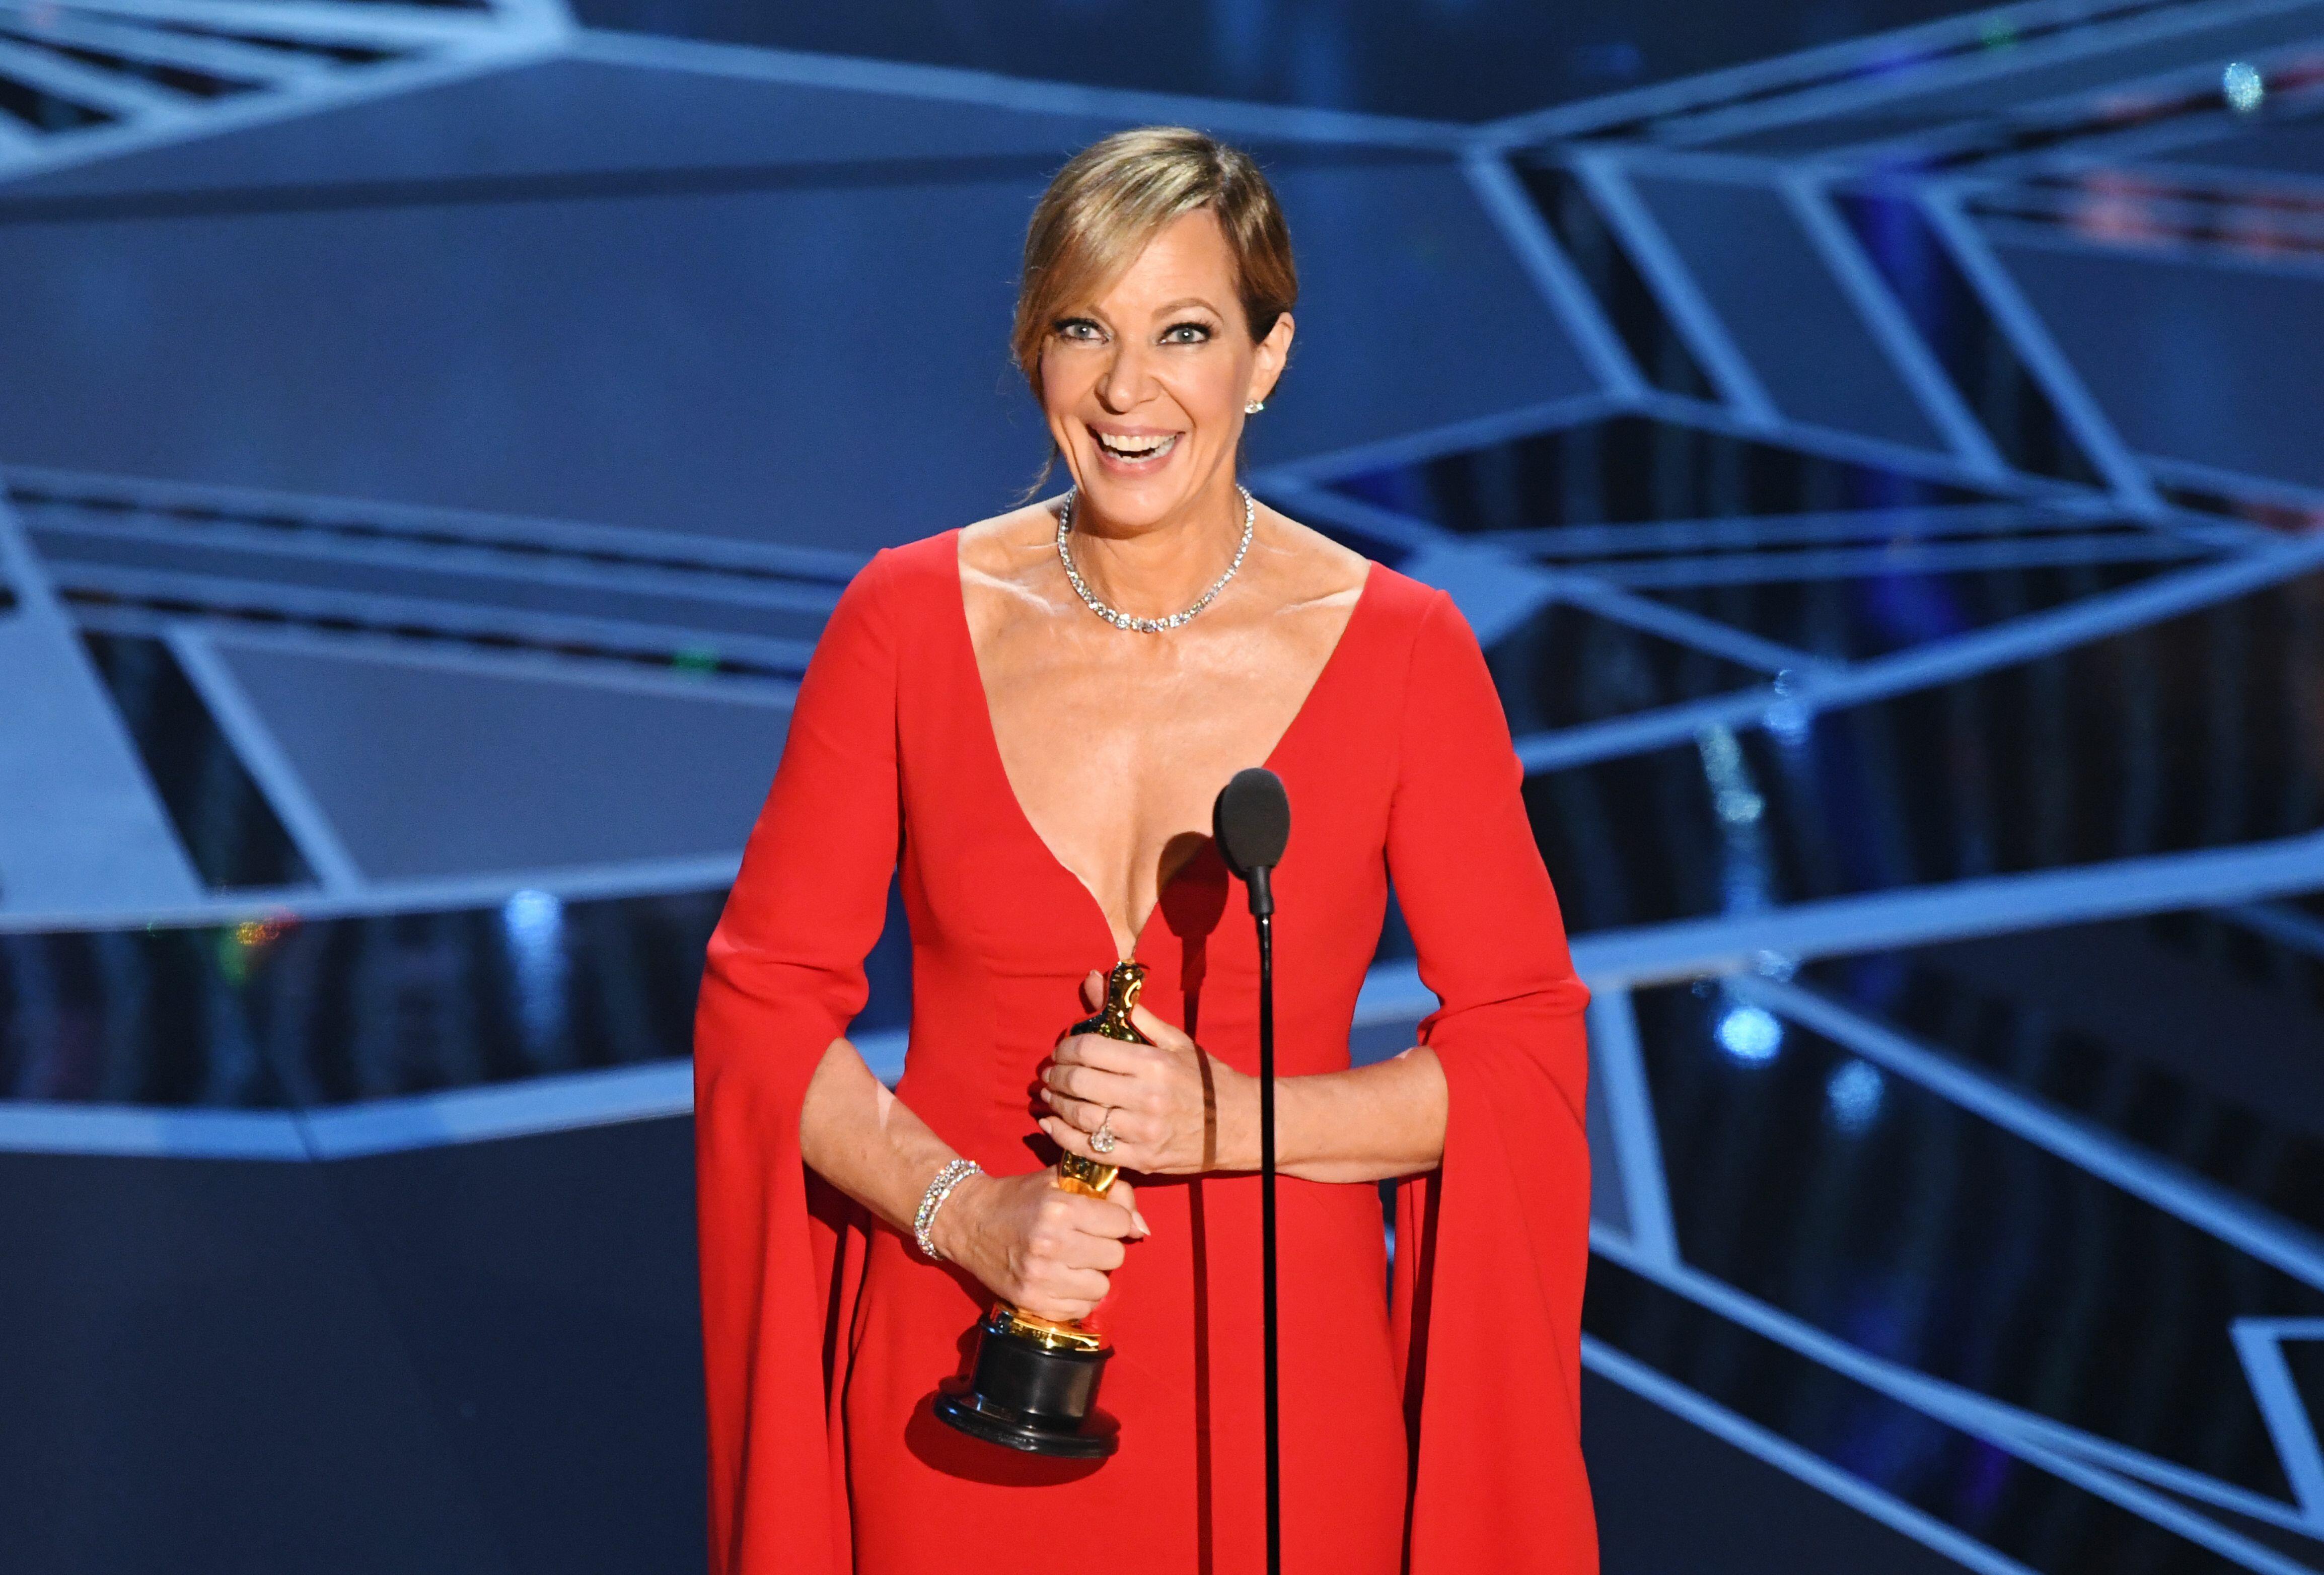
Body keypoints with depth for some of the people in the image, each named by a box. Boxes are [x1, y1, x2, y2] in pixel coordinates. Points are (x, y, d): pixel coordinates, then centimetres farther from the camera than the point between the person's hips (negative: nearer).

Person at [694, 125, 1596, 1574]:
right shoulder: (910, 622, -4)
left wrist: (1228, 1116, -17)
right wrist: (963, 1210, -15)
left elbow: (1526, 1047, -4)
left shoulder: (1400, 651, -6)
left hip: (1273, 1375, 0)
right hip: (962, 1372, 1)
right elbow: (762, 1000, -1)